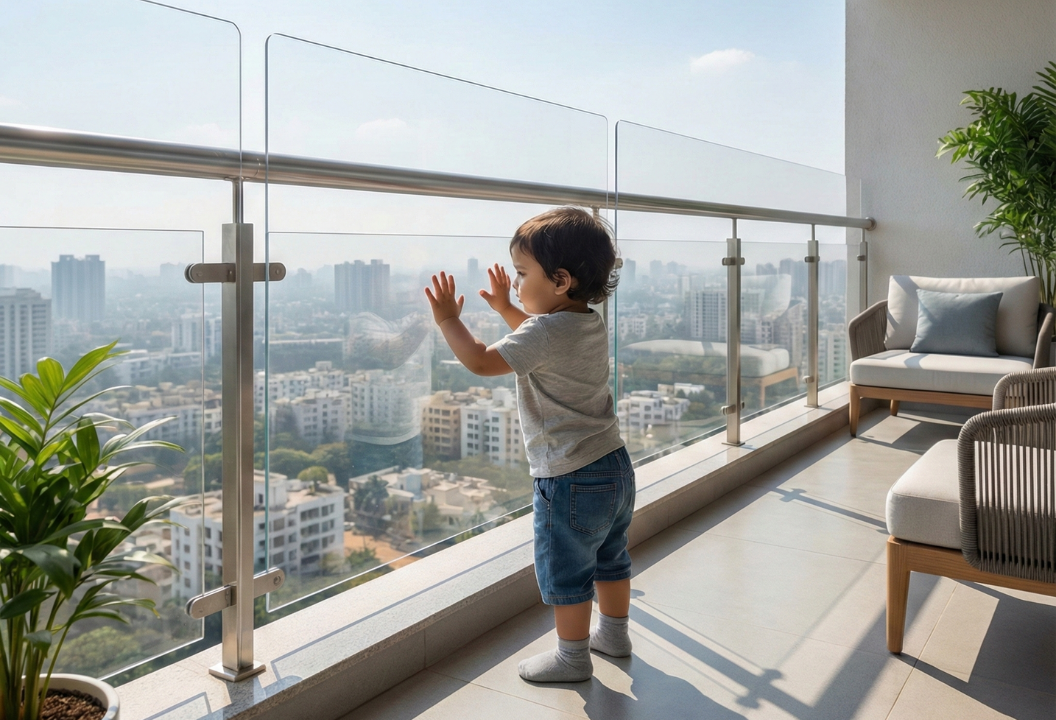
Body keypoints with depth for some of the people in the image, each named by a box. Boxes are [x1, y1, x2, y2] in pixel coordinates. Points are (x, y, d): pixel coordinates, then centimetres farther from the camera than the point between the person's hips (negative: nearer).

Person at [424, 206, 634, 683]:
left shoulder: (545, 332, -22)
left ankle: (573, 655, 23)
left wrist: (447, 319, -6)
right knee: (609, 558, 24)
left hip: (570, 479, -9)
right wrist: (506, 308, 32)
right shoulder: (592, 325, 7)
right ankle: (614, 633, 41)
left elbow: (481, 361, -20)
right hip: (615, 466, 9)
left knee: (564, 572, 8)